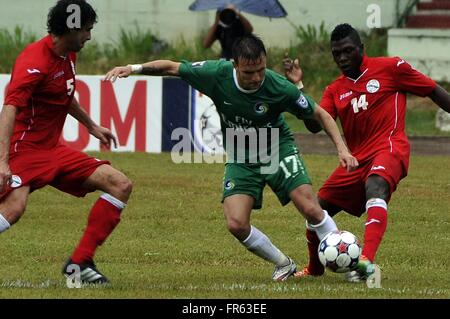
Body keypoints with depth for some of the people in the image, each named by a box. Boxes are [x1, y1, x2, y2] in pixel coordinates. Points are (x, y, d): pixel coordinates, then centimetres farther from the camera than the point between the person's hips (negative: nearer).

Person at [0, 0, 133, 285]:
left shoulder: (68, 56, 11)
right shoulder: (35, 62, -19)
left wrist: (92, 126, 41)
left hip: (54, 150, 9)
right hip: (25, 149, -9)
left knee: (120, 185, 1)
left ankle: (80, 262, -1)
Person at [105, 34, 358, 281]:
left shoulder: (280, 88, -26)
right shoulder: (217, 74, -23)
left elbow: (320, 114, -10)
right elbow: (171, 67, -8)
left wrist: (342, 148, -18)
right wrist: (134, 68, -20)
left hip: (278, 149, -2)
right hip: (240, 157, 2)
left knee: (312, 210, -18)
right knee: (237, 224, -15)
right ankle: (284, 265, 8)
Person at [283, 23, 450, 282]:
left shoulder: (390, 67, 0)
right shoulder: (335, 90, 14)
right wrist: (297, 86, -5)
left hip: (389, 148, -7)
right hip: (357, 158, 7)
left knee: (375, 187, -38)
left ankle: (367, 259, -54)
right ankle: (314, 269, 33)